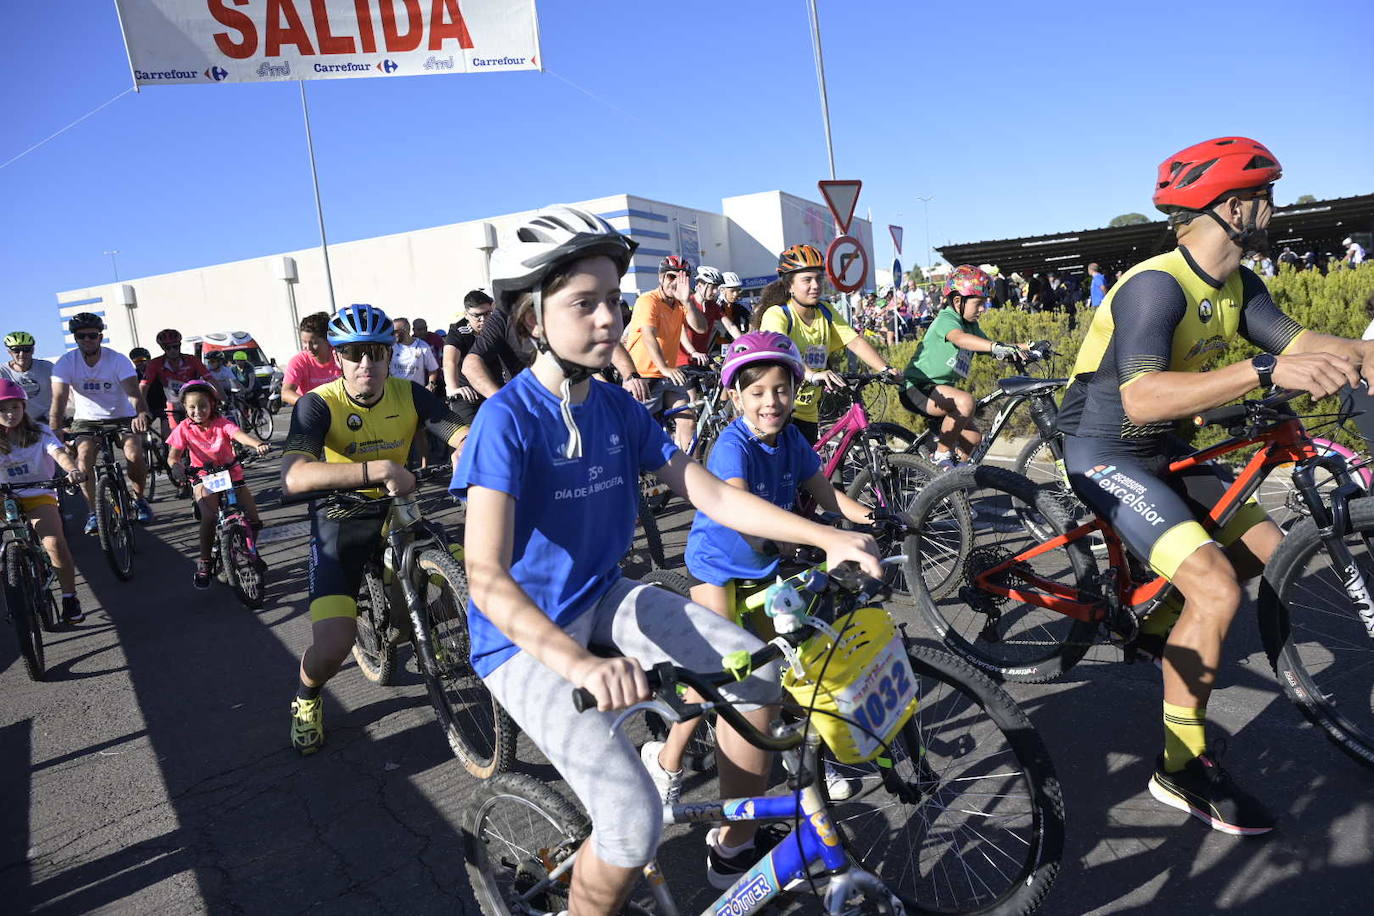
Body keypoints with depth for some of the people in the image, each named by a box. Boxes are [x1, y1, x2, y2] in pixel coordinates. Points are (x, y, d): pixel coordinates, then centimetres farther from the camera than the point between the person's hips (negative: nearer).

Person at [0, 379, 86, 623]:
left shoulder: (39, 432, -3)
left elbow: (59, 453, -19)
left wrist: (72, 470, -42)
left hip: (38, 495, -2)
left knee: (55, 544, -21)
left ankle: (70, 598, -7)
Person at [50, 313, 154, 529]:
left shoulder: (118, 359, -16)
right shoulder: (65, 363, -12)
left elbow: (134, 392, -29)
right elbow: (59, 398, -22)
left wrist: (142, 414, -51)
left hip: (122, 417, -1)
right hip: (87, 419, 1)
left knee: (134, 455, -24)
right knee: (84, 457, -23)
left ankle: (139, 499, 4)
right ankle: (94, 512, -6)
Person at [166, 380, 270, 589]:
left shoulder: (222, 423, -8)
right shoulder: (184, 429, -5)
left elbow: (239, 435, -27)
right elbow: (173, 455, -11)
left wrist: (258, 444, -48)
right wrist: (175, 465, -36)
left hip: (231, 475, 0)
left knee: (253, 519, -11)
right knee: (209, 516, -25)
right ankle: (204, 563, -8)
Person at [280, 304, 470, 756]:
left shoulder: (409, 394, -7)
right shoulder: (318, 405, -19)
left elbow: (464, 436, -15)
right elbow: (293, 478, -36)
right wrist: (376, 470, -49)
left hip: (396, 511, 4)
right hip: (340, 522, -3)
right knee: (334, 644, -21)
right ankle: (306, 699, 17)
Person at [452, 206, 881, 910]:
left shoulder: (617, 408, -1)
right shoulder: (507, 419, -21)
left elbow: (711, 493, -1)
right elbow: (486, 577, -30)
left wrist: (828, 537, -9)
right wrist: (581, 663, -46)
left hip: (603, 600, 7)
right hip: (527, 639, -6)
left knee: (756, 671, -11)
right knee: (635, 818, -22)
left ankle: (735, 853, 13)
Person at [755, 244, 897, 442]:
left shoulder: (826, 314, 5)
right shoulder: (776, 315, -15)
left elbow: (856, 342, -2)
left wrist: (885, 369, -18)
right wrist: (812, 375, -49)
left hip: (808, 413, 6)